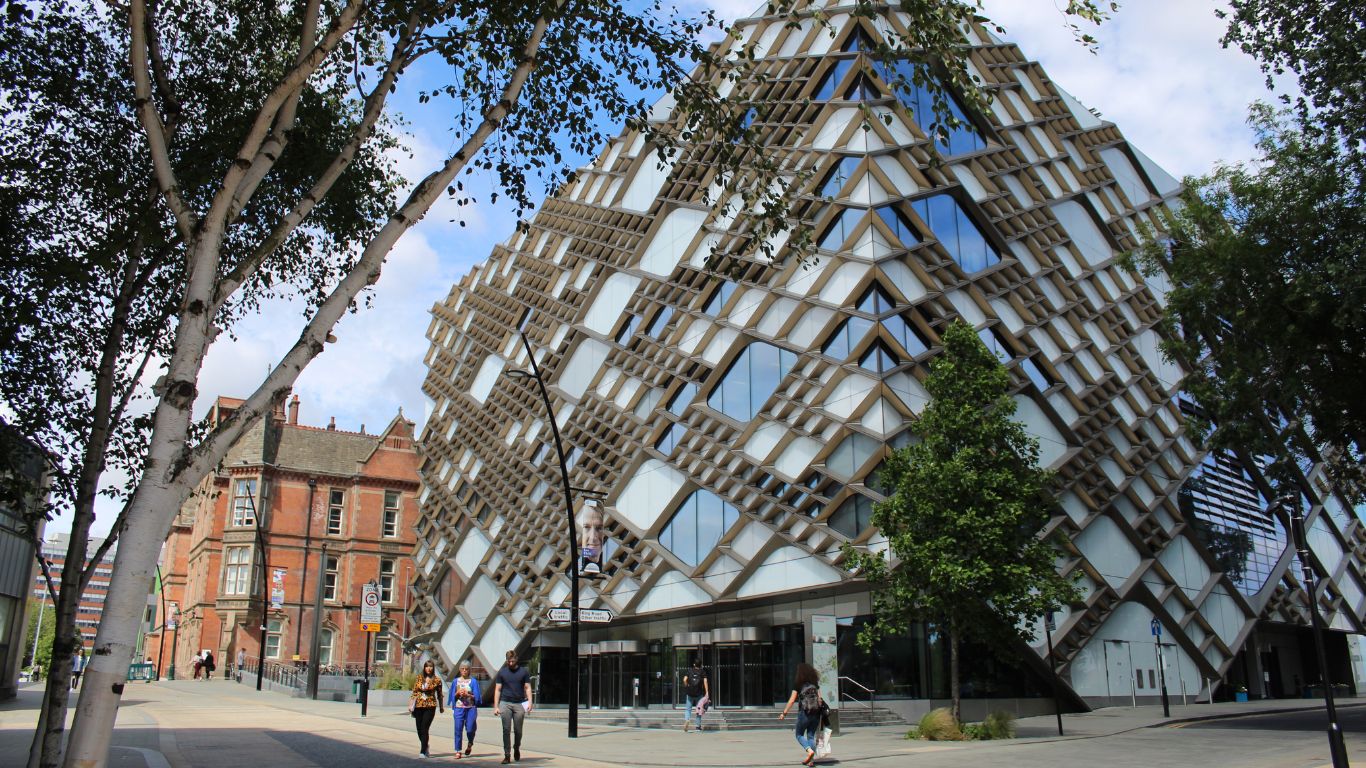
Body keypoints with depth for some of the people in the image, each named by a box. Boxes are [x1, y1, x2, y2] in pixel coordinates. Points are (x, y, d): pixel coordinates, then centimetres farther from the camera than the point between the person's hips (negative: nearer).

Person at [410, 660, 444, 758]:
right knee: (419, 729, 9)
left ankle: (422, 751, -4)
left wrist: (441, 706, 12)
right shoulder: (419, 678, 6)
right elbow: (414, 691, 9)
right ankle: (425, 747, 32)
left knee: (424, 729, -11)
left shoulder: (437, 680, 0)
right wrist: (411, 704, 3)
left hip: (430, 706, -3)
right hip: (419, 706, 3)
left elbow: (439, 694, 8)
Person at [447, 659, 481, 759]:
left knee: (470, 729, -4)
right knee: (458, 729, -4)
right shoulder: (456, 681, 9)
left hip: (471, 708, -1)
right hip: (459, 708, 1)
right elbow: (453, 696, 10)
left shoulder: (473, 681, 3)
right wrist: (458, 693, -10)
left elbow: (476, 697, -1)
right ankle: (457, 751, 4)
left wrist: (468, 695, -17)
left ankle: (470, 744, 27)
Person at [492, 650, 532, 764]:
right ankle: (507, 755, 0)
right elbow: (497, 690, 6)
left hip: (519, 704, 0)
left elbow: (527, 688, 5)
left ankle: (516, 748, 31)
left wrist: (530, 702, -9)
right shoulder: (502, 672, 7)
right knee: (506, 730, -3)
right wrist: (496, 707, -1)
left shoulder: (524, 672, 6)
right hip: (505, 703, 0)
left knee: (518, 730, 5)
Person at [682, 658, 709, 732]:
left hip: (689, 693, 0)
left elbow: (684, 680, -7)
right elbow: (705, 681, -10)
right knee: (699, 709, 13)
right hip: (699, 693, 0)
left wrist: (687, 687, 9)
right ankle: (699, 725, 15)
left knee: (688, 709, 5)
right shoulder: (702, 672, 1)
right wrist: (707, 692, -11)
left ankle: (687, 720, -21)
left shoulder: (689, 670, 3)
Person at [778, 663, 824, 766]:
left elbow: (792, 700, -6)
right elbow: (820, 699, 4)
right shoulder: (815, 684, 7)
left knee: (799, 735, 11)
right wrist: (820, 711, 12)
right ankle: (811, 759, 7)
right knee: (811, 736, 13)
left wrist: (784, 713, 0)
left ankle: (810, 751, -14)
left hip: (804, 713, -4)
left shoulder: (798, 685, -4)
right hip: (816, 714, 4)